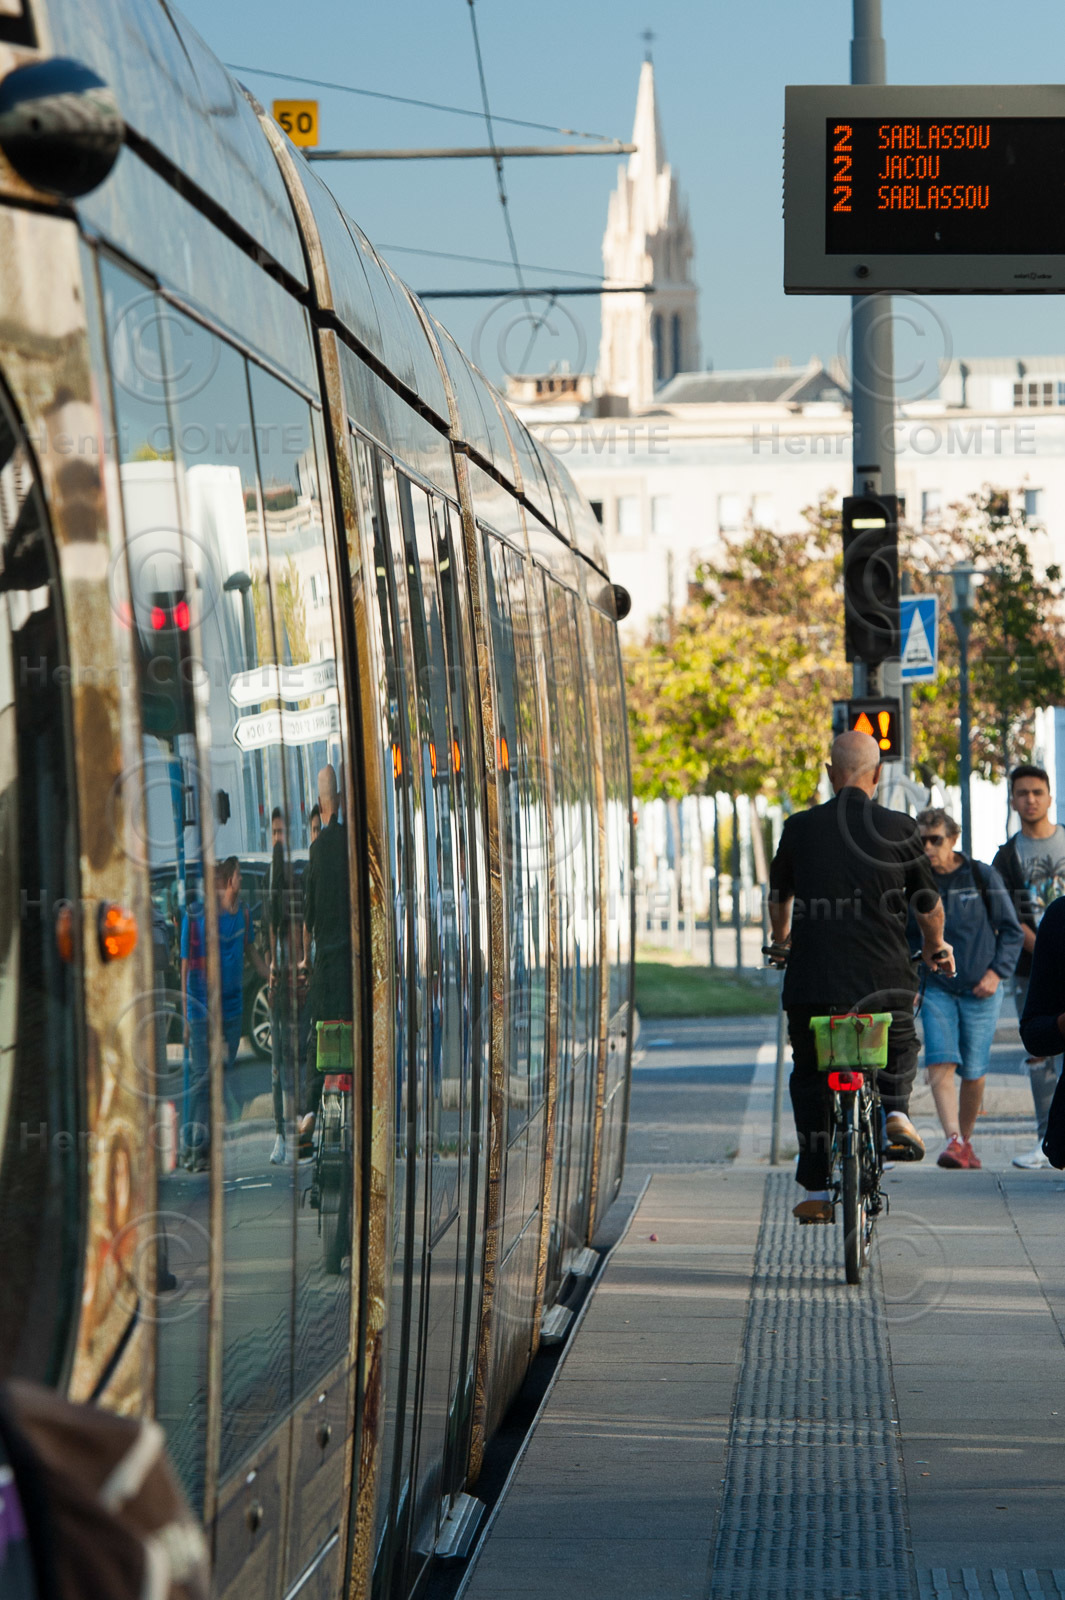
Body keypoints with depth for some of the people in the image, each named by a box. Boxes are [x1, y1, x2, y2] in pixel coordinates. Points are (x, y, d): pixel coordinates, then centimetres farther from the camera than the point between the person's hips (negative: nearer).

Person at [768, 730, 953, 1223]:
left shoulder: (799, 828, 3)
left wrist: (781, 940, 43)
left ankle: (815, 1192, 14)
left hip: (811, 978, 1)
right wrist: (935, 947, 32)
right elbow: (928, 904, 9)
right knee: (900, 1047, 29)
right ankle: (895, 1110, 0)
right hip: (884, 976, 0)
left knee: (809, 1076, 16)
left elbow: (779, 895, 21)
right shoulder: (899, 828, -2)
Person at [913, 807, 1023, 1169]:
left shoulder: (983, 877, -2)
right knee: (940, 1065, -17)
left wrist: (997, 972, -8)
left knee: (974, 1072, 3)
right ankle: (953, 1140, -26)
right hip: (936, 988, 1)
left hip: (980, 990, -1)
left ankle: (966, 1140, 22)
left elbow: (1011, 931, 4)